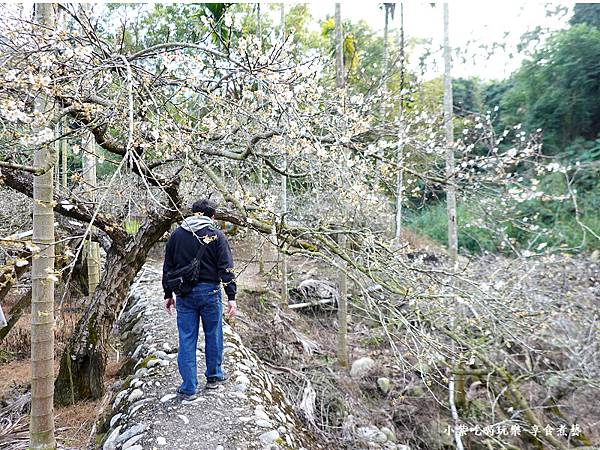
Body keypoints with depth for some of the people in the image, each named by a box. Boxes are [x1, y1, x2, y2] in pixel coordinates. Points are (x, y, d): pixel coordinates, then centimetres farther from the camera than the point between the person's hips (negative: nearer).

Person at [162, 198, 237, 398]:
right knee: (213, 335, 14)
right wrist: (231, 297, -9)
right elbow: (226, 268, -10)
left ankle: (189, 388, 11)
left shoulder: (177, 234, 6)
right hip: (209, 291, -2)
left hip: (184, 294, 3)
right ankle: (213, 376, 29)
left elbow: (168, 267, 9)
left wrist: (168, 294, 16)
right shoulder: (216, 235, -4)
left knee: (186, 339, 6)